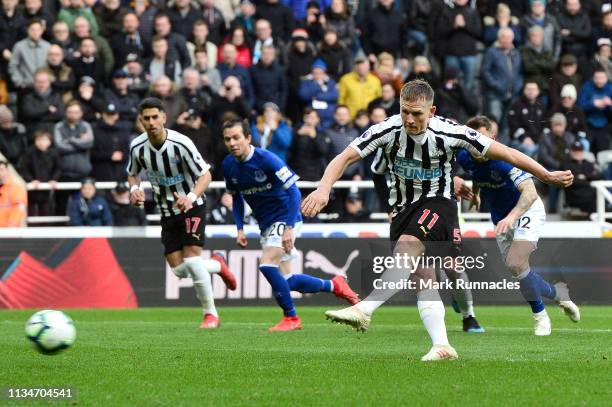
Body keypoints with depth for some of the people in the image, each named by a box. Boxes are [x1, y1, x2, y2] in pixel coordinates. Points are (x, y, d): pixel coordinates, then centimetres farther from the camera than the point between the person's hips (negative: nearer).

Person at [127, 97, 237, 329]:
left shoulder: (181, 144, -22)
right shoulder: (137, 147, -9)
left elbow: (205, 175, -15)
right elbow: (132, 173, 11)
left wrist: (191, 196, -33)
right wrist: (135, 189, -11)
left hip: (192, 207, -5)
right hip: (167, 212, 5)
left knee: (191, 259, -19)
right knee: (179, 270, -1)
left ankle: (211, 314, -4)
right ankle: (217, 265, 31)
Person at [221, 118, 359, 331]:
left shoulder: (266, 159, -22)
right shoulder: (228, 166, -2)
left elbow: (293, 191, -20)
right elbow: (237, 197, 15)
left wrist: (289, 228, -26)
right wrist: (240, 229, 4)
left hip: (285, 218, -7)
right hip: (265, 224, 7)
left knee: (267, 264, -25)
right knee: (284, 280, 5)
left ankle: (291, 317, -10)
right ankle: (333, 285, 27)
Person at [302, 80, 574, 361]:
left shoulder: (448, 133, -17)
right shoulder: (389, 130, -13)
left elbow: (504, 153, -11)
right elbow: (344, 158, -15)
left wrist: (548, 176, -10)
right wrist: (323, 190, -33)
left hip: (437, 202, -4)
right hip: (402, 208, 4)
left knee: (407, 246, -31)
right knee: (421, 277, -7)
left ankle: (364, 310, -42)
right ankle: (442, 346, -8)